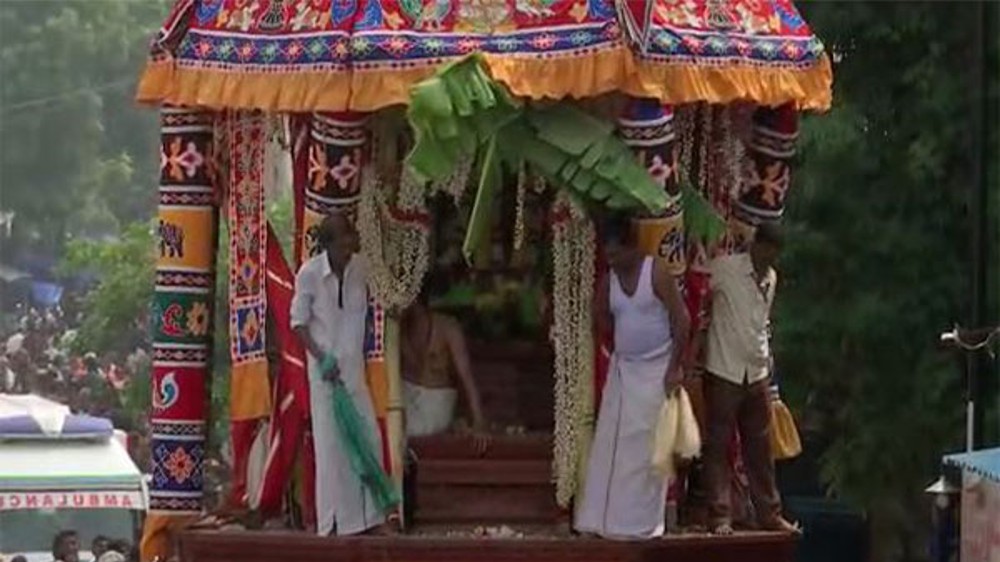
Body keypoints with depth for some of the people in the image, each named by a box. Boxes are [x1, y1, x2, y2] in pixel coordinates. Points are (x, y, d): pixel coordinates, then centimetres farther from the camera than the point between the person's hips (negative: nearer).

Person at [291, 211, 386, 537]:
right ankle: (334, 520, 5)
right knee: (330, 440, -1)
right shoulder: (309, 274, -13)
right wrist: (321, 358, -14)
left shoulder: (361, 268, -3)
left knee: (367, 435, 4)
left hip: (355, 364, 4)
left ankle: (366, 515, 13)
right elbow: (298, 321, -6)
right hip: (324, 367, -4)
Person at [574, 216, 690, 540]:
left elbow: (682, 319, -13)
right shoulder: (608, 281, 5)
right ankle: (603, 518, 7)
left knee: (647, 446, -5)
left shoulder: (657, 273, -12)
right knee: (610, 443, 3)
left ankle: (643, 521, 0)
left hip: (656, 369, -6)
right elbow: (602, 321, 19)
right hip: (622, 369, 6)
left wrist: (675, 367, -15)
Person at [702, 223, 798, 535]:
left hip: (757, 373, 6)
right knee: (719, 447, -2)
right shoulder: (725, 268, -10)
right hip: (724, 372, -6)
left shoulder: (771, 278, 11)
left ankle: (769, 514, 17)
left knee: (760, 447, 11)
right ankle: (719, 517, 0)